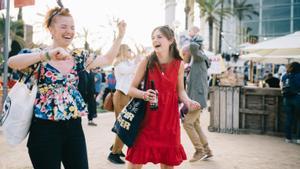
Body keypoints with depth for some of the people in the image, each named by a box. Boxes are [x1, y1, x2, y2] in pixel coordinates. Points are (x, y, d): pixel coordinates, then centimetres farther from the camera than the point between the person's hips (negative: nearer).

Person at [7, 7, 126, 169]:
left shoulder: (78, 56, 9)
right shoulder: (39, 55, -6)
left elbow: (107, 60, 14)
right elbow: (11, 62, -26)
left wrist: (120, 36, 7)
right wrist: (48, 55, -37)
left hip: (73, 126, 5)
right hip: (45, 129, -4)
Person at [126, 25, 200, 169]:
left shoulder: (179, 64, -1)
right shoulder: (146, 62, -5)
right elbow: (131, 89, -1)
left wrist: (187, 101, -9)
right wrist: (144, 94, -21)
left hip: (170, 118, 2)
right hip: (148, 118, -1)